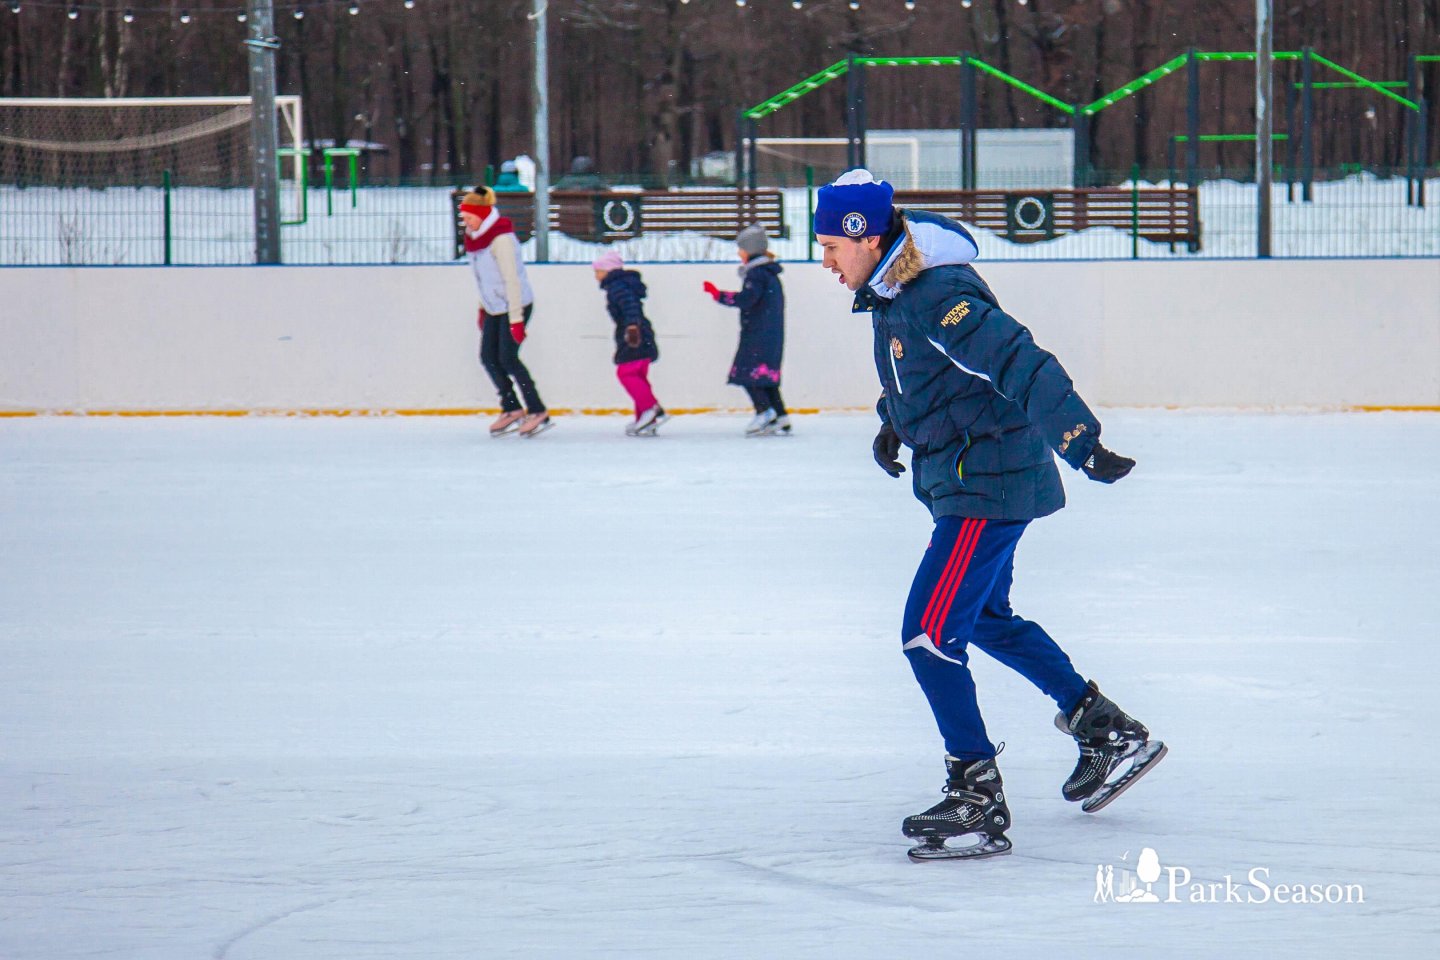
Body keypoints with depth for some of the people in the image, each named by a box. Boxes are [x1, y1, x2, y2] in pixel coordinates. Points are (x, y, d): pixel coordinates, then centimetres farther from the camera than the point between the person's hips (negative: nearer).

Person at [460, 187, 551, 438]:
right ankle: (511, 410, 14)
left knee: (507, 359, -11)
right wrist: (483, 308, 20)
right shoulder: (475, 236, 6)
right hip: (494, 308, 9)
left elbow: (511, 278, -23)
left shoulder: (501, 238, -22)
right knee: (488, 357, 4)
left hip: (516, 304, -9)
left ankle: (538, 412, -3)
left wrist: (516, 319, -24)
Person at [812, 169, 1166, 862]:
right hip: (970, 480, 11)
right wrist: (894, 422, 28)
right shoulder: (892, 289, 6)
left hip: (989, 484, -11)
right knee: (986, 619, 25)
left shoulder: (936, 296, -25)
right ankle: (1108, 730, 36)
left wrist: (1080, 441, -38)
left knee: (929, 633, -12)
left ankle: (979, 803, -8)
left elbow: (1019, 361, -32)